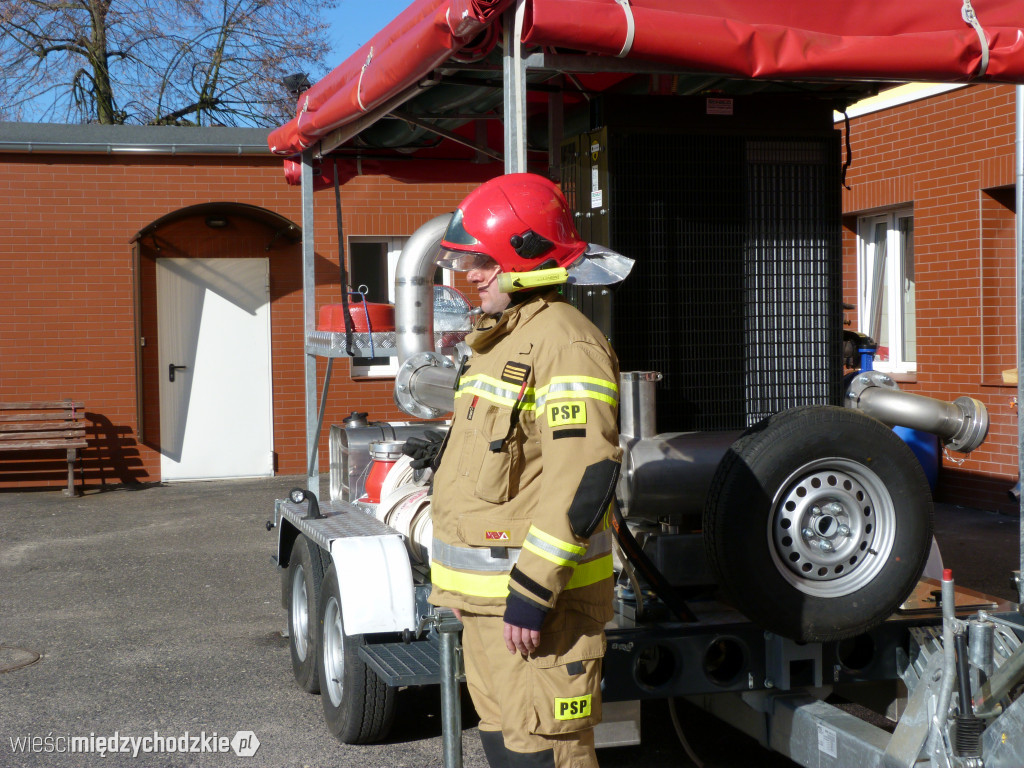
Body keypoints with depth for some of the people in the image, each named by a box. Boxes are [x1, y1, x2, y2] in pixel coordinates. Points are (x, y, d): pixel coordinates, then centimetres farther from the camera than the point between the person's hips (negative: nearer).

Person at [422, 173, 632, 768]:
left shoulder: (564, 342, -17)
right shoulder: (502, 339, 16)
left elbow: (583, 478, -25)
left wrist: (533, 591, -26)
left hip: (539, 593, -10)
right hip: (488, 593, 10)